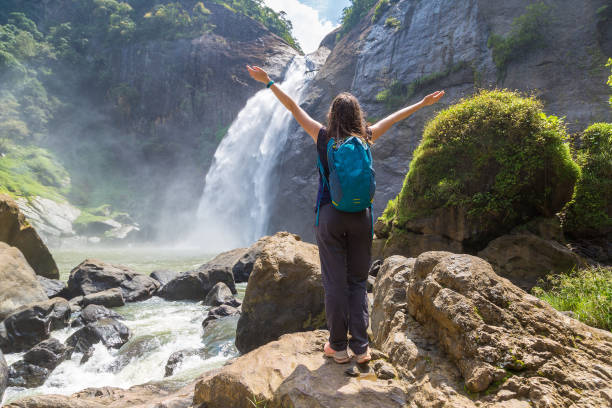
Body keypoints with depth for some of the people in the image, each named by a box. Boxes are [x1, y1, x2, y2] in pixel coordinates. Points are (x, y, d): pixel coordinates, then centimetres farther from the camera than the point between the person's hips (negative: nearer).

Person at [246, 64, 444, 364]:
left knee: (335, 282, 5)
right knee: (358, 282, 11)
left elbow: (293, 108, 4)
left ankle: (338, 347, 13)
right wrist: (422, 103, 30)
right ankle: (360, 347, 15)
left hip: (330, 215, -2)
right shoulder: (365, 138, 2)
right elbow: (394, 117, 17)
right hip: (360, 216, 2)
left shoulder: (323, 137, -3)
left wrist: (268, 82, 12)